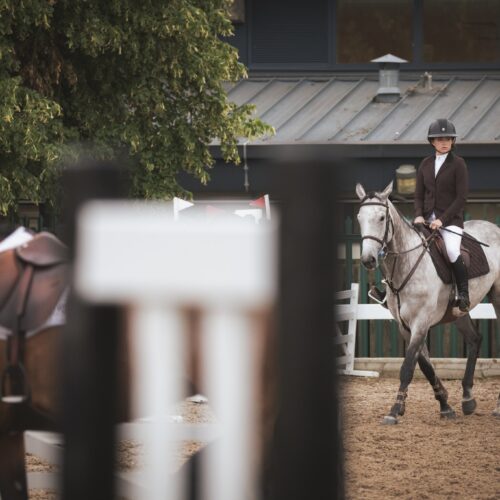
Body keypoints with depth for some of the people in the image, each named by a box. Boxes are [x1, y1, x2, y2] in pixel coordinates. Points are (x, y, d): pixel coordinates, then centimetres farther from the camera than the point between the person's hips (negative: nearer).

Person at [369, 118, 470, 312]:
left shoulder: (458, 164, -5)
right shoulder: (426, 164, 9)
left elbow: (461, 197, -9)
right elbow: (419, 194, 11)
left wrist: (442, 220, -17)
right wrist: (419, 215, -8)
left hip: (450, 219, -5)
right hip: (427, 218, 5)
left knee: (452, 251, -29)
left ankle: (463, 295, -17)